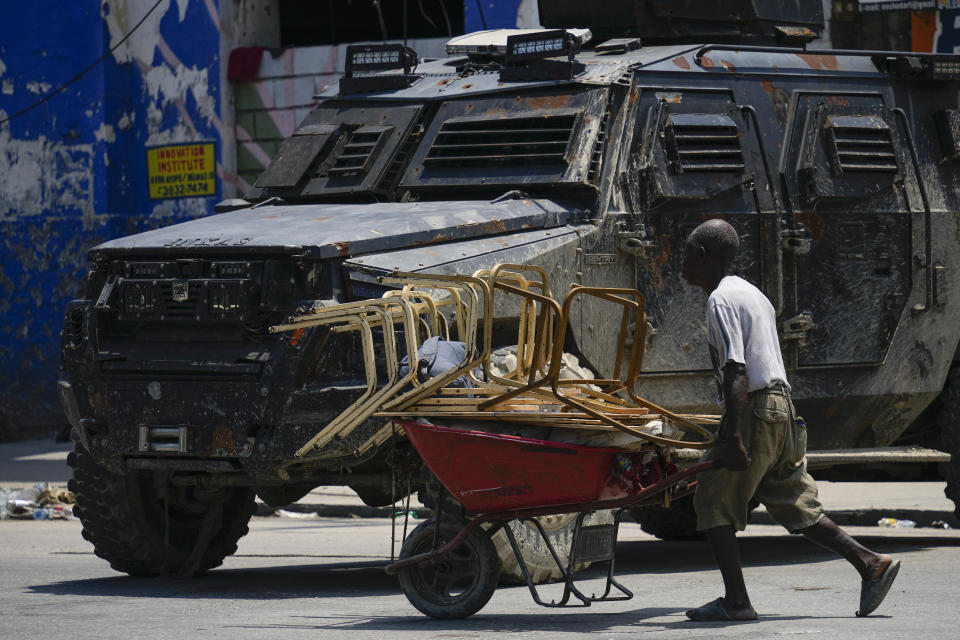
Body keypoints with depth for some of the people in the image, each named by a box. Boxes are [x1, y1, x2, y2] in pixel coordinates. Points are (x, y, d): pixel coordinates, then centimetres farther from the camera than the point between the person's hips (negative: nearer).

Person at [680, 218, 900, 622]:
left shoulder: (721, 300, -10)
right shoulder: (750, 293, 20)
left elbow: (735, 370, -20)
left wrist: (734, 435, -26)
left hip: (754, 408, -9)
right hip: (780, 407, 9)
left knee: (713, 501, -3)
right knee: (793, 504, 11)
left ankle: (736, 601, -7)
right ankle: (871, 564, 5)